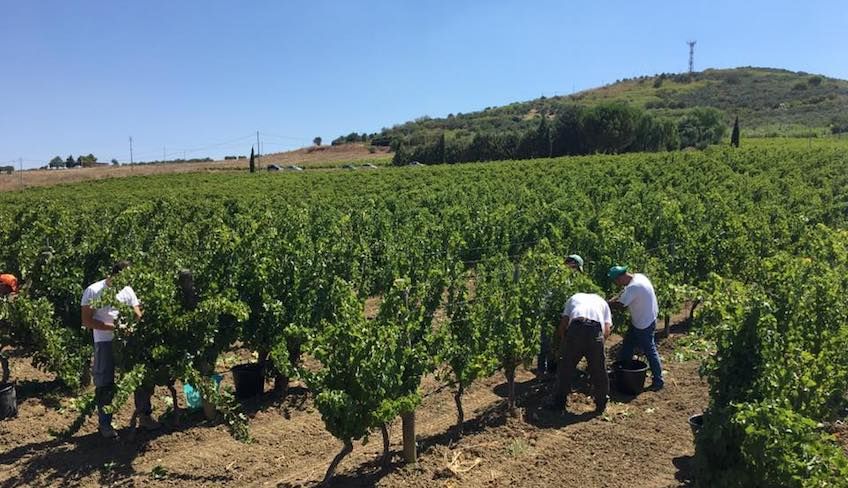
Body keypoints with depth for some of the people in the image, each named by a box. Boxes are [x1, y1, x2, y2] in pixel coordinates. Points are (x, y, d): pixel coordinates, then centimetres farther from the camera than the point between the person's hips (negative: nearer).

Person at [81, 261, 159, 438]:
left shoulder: (127, 290, 8)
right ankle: (104, 424, 18)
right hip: (105, 343, -4)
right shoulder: (93, 291, -5)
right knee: (105, 385, 3)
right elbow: (87, 321, -9)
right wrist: (113, 327, -18)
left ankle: (144, 416, 18)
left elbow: (139, 316, 7)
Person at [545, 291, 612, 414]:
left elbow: (563, 323, 21)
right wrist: (601, 340, 31)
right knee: (599, 371, 17)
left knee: (566, 368, 14)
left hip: (576, 327, 0)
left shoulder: (574, 297, 34)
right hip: (596, 330, 1)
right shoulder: (602, 302, 34)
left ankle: (559, 402, 23)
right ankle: (601, 405, 30)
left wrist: (563, 342, 32)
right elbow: (607, 329, 17)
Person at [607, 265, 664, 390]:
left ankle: (658, 381, 12)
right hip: (639, 320, 10)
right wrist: (610, 301, -3)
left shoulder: (633, 287, -31)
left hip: (644, 324, -10)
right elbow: (623, 293, 7)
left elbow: (619, 304, -26)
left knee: (650, 350, 1)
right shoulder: (638, 276, -1)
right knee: (628, 344, 20)